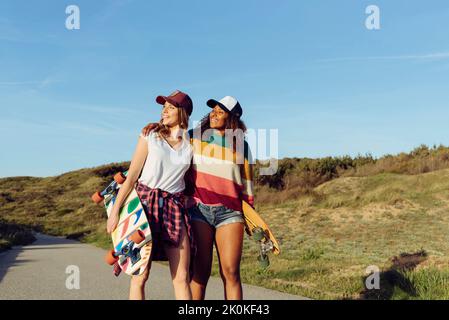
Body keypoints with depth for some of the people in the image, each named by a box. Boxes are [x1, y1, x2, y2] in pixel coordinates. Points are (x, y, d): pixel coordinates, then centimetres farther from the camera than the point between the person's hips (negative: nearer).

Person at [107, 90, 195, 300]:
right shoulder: (150, 137, 4)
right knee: (140, 276, -3)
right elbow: (131, 177, 1)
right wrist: (115, 211, -3)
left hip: (175, 208, 2)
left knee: (182, 278, -2)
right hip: (146, 204, -2)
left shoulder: (190, 144, 10)